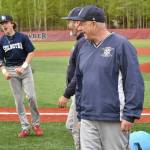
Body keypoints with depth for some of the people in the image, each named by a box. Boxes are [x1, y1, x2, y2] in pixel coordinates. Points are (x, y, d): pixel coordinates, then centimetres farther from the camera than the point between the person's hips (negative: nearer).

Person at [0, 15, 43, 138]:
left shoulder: (22, 37, -4)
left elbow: (31, 53, -4)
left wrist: (23, 66, -14)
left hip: (25, 69, -3)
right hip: (11, 72, 3)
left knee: (31, 96, -11)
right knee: (18, 100, 4)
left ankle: (36, 124, 7)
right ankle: (25, 127, 11)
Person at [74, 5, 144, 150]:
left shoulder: (120, 44, -8)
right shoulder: (84, 48, 12)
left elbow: (134, 83, -12)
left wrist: (130, 115, -16)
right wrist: (80, 115, 17)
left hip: (114, 120, -6)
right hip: (88, 120, 6)